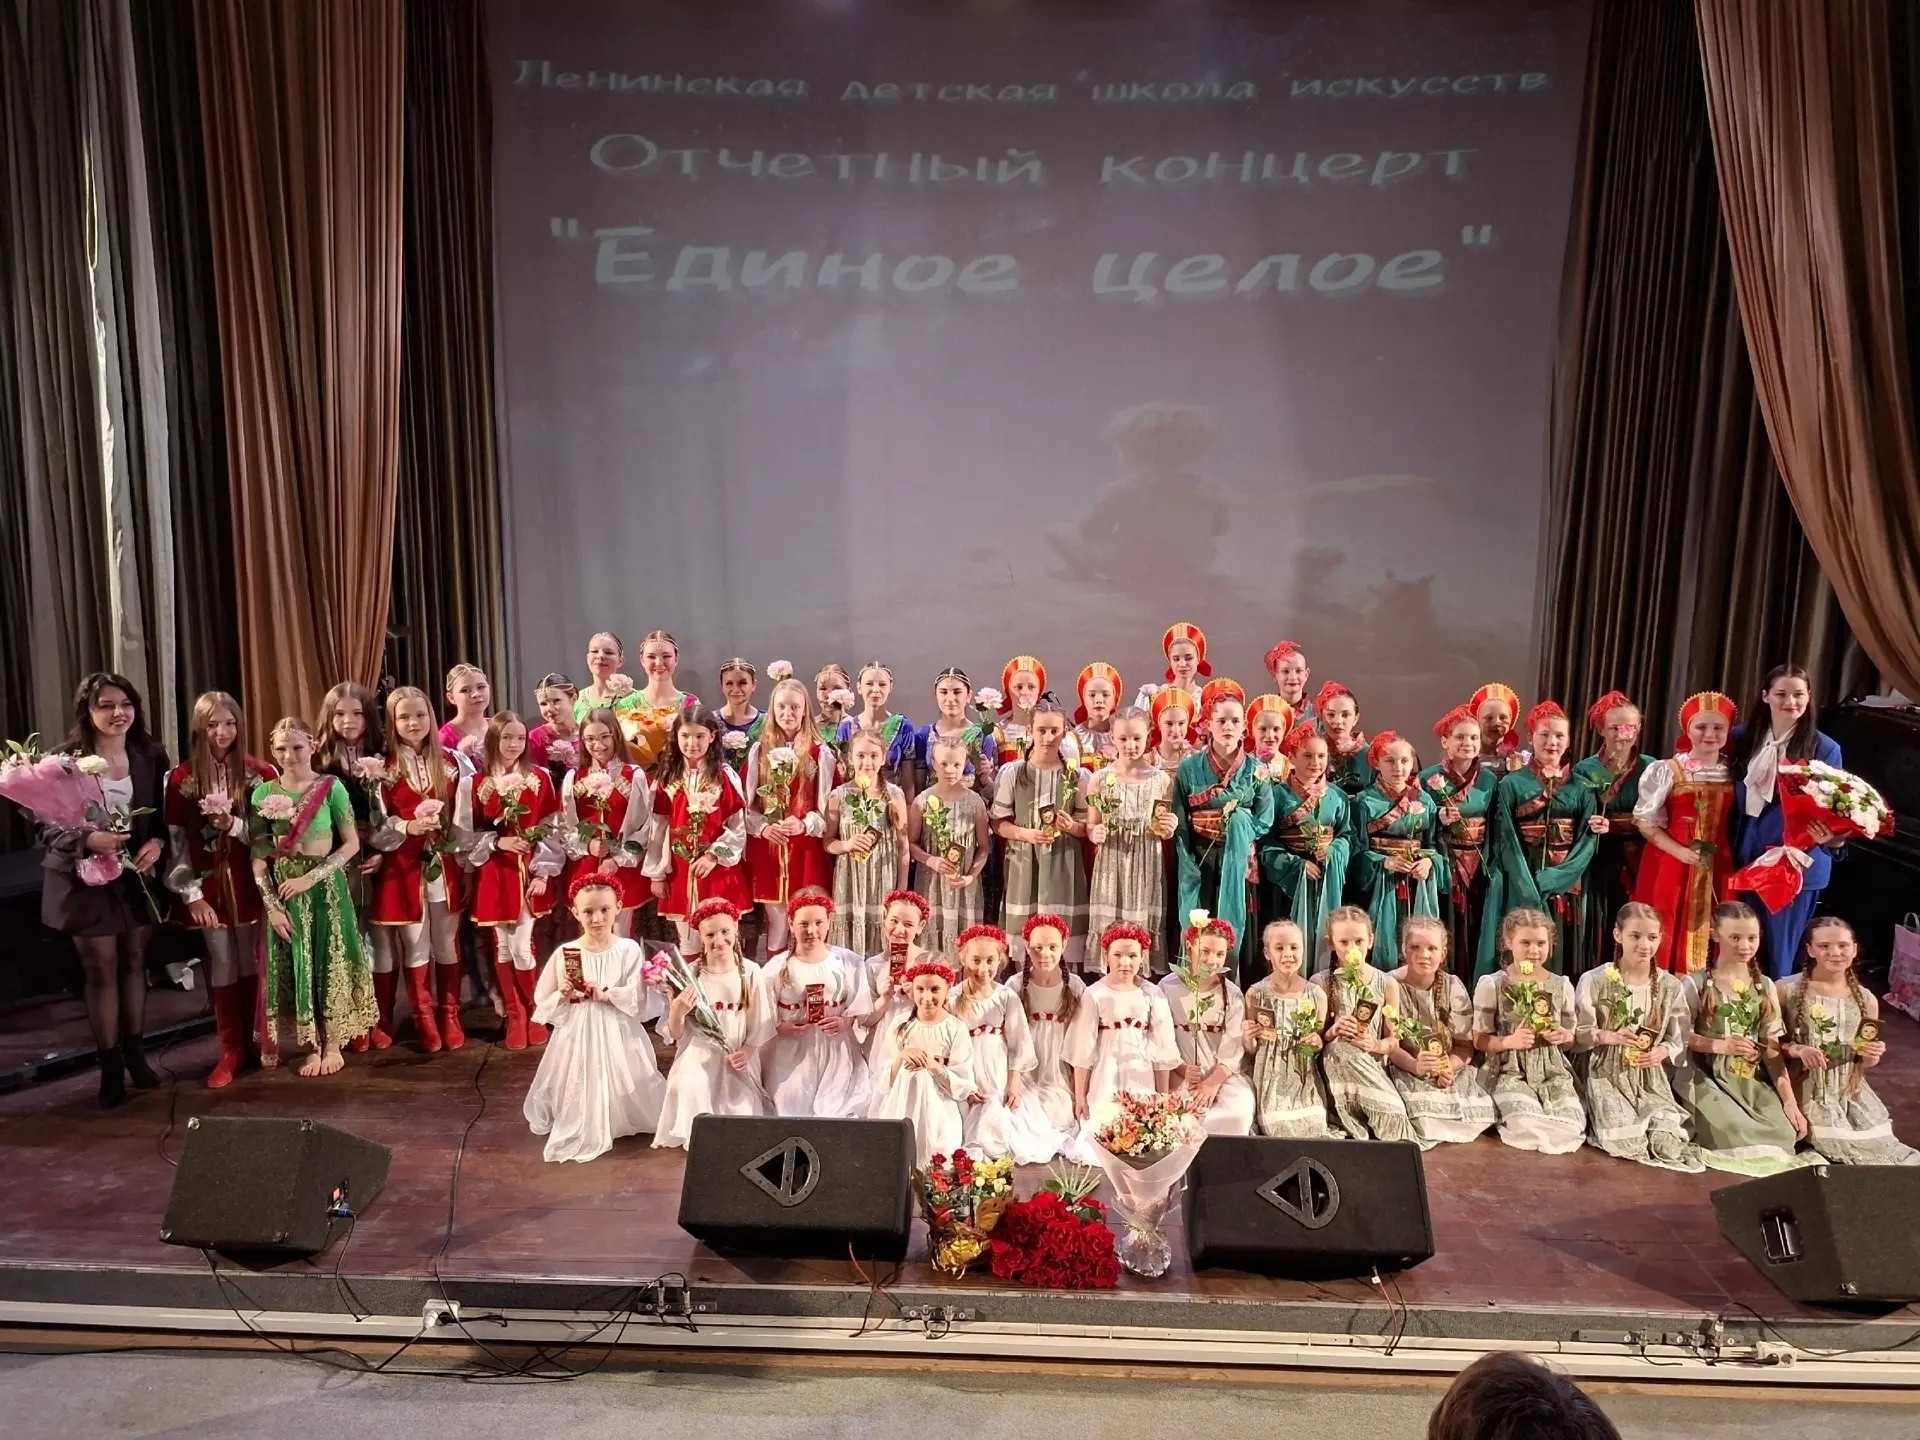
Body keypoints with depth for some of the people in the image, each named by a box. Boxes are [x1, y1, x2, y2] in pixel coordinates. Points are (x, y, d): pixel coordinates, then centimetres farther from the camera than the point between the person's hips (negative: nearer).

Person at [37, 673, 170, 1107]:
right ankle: (110, 1066, 16)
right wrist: (87, 839, -27)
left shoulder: (151, 756, -1)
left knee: (134, 962, 14)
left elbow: (167, 813, 5)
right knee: (101, 970, 5)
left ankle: (134, 1053, 27)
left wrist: (158, 843, -14)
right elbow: (46, 826, -9)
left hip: (139, 875, 3)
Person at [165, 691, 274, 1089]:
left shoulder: (260, 773, -1)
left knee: (253, 966, 7)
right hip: (210, 887, 0)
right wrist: (191, 894, -9)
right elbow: (176, 843, -2)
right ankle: (230, 1051, 18)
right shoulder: (181, 779, -1)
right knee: (221, 970, 8)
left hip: (252, 884, 0)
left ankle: (257, 1043, 20)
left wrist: (234, 825, -19)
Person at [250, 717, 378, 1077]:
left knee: (329, 962, 4)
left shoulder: (331, 787, -6)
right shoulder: (263, 793, 0)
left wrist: (311, 877, -15)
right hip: (283, 890, 2)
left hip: (325, 886, -2)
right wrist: (271, 904, -7)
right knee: (295, 966, 7)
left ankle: (333, 1045, 16)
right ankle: (312, 1046, 18)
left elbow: (352, 844, -7)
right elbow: (258, 856, 0)